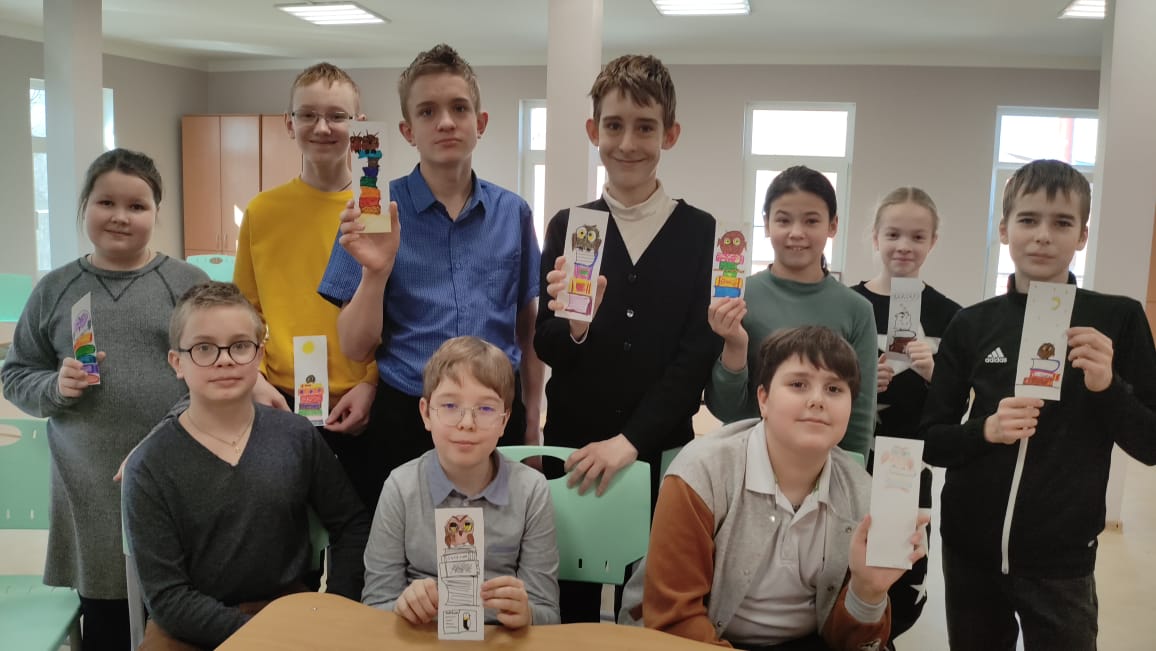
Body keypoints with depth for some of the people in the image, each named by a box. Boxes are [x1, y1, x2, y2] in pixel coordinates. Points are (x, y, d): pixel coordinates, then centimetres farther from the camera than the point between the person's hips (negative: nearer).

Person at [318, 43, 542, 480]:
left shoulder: (512, 213, 3)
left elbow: (528, 329, 10)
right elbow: (355, 348, -5)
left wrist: (532, 423, 9)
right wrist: (376, 270, -21)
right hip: (406, 416, -2)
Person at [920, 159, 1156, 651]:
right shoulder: (972, 325, -2)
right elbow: (931, 441, 1)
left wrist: (1108, 385, -19)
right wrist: (986, 429, -18)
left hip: (1061, 559, -1)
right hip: (970, 550, 2)